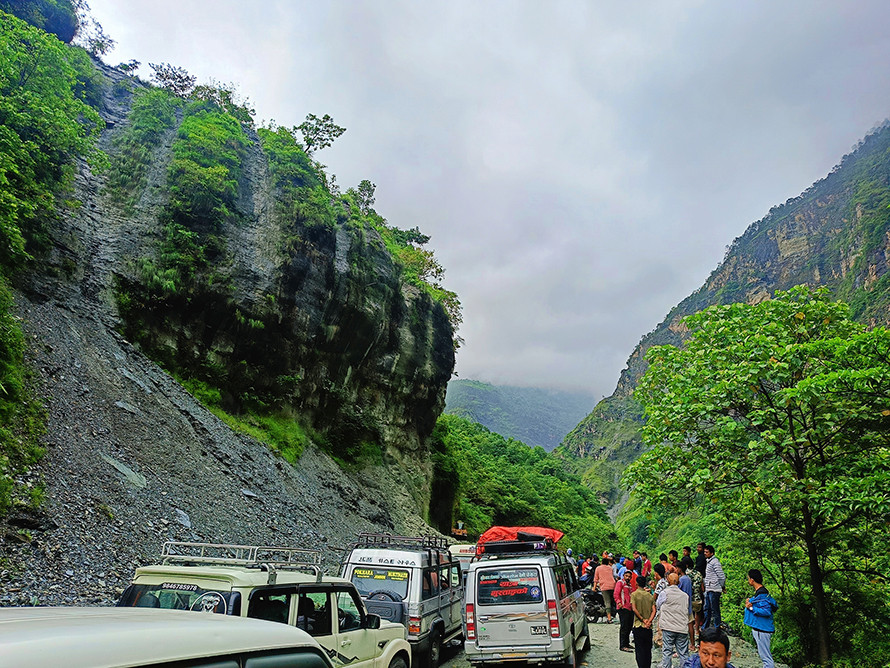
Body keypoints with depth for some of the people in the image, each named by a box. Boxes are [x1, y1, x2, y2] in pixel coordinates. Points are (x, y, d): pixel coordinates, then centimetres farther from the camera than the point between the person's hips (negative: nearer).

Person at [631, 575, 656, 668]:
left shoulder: (634, 594, -5)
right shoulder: (650, 596, 7)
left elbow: (634, 609, -14)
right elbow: (654, 611, -2)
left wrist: (642, 619, -9)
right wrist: (649, 621, -8)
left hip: (638, 625, -3)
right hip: (649, 627, 3)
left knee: (639, 649, 1)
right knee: (648, 649, 13)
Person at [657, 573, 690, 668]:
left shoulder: (664, 593, -3)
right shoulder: (685, 595, 8)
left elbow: (657, 605, 11)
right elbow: (687, 611, 18)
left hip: (668, 628, -3)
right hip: (683, 628, 3)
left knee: (667, 651, 3)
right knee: (684, 653, 7)